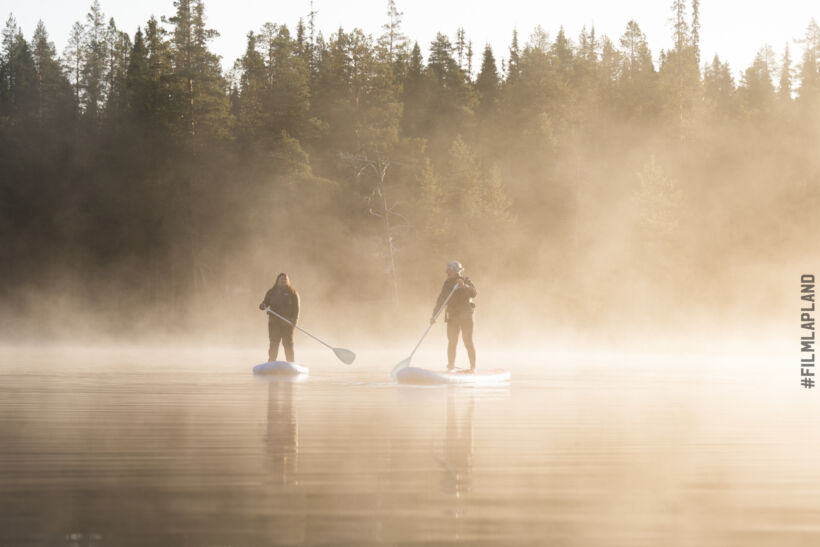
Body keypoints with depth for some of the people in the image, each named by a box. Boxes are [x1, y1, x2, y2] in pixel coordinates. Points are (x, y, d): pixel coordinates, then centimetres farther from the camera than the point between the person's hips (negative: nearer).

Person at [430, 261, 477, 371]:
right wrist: (434, 314, 4)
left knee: (468, 342, -6)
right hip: (452, 317, 4)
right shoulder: (447, 284, 10)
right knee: (452, 343, 2)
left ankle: (473, 367, -1)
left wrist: (464, 286, -33)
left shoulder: (466, 281, -1)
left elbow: (473, 293, -18)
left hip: (466, 316, -4)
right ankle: (451, 365, 10)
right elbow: (440, 300, 10)